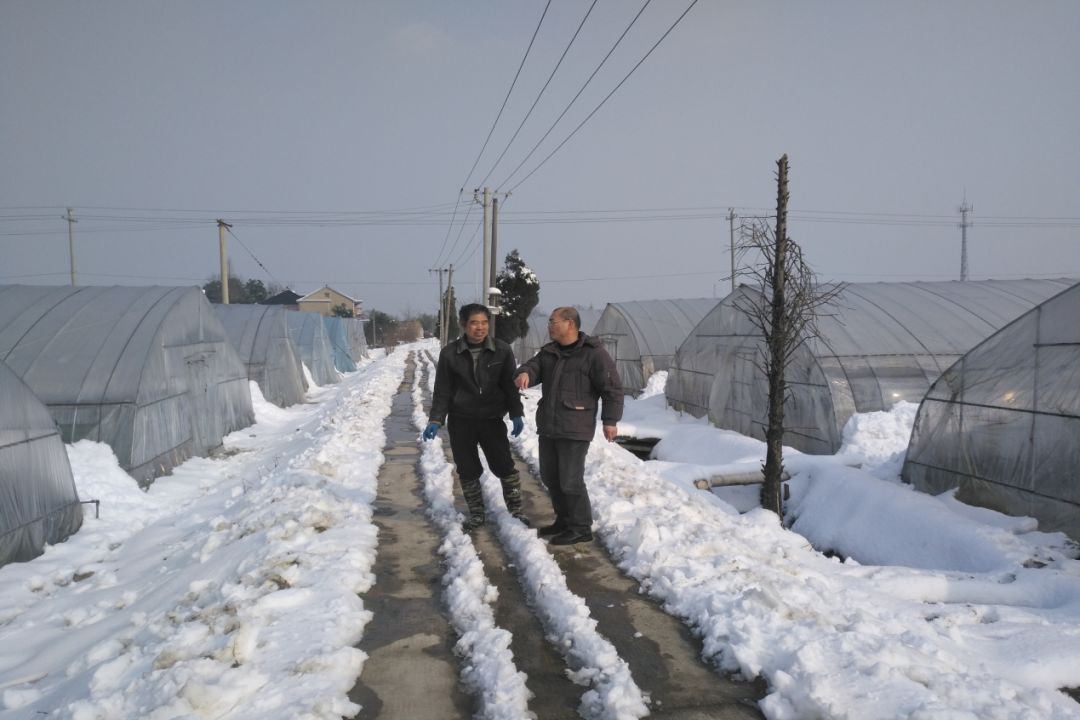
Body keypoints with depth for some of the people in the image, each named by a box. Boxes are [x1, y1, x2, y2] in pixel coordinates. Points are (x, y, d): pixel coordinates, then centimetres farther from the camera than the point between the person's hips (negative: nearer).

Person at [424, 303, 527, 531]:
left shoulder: (502, 350, -2)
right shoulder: (450, 354, -3)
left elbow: (510, 385, 3)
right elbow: (442, 390, 1)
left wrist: (516, 414, -6)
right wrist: (435, 420, -6)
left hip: (492, 419, 0)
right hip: (460, 421, 1)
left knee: (504, 465, -1)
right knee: (467, 470, 7)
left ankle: (515, 510, 16)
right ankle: (476, 514, 22)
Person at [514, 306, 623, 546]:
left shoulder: (593, 353, -10)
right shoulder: (548, 351, 11)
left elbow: (612, 388, -10)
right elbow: (534, 366, -1)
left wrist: (610, 420, -13)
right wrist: (525, 373, -25)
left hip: (575, 429, -8)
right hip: (548, 426, 8)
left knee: (570, 481, -6)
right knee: (550, 477, 15)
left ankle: (581, 528, 7)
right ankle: (564, 520, 31)